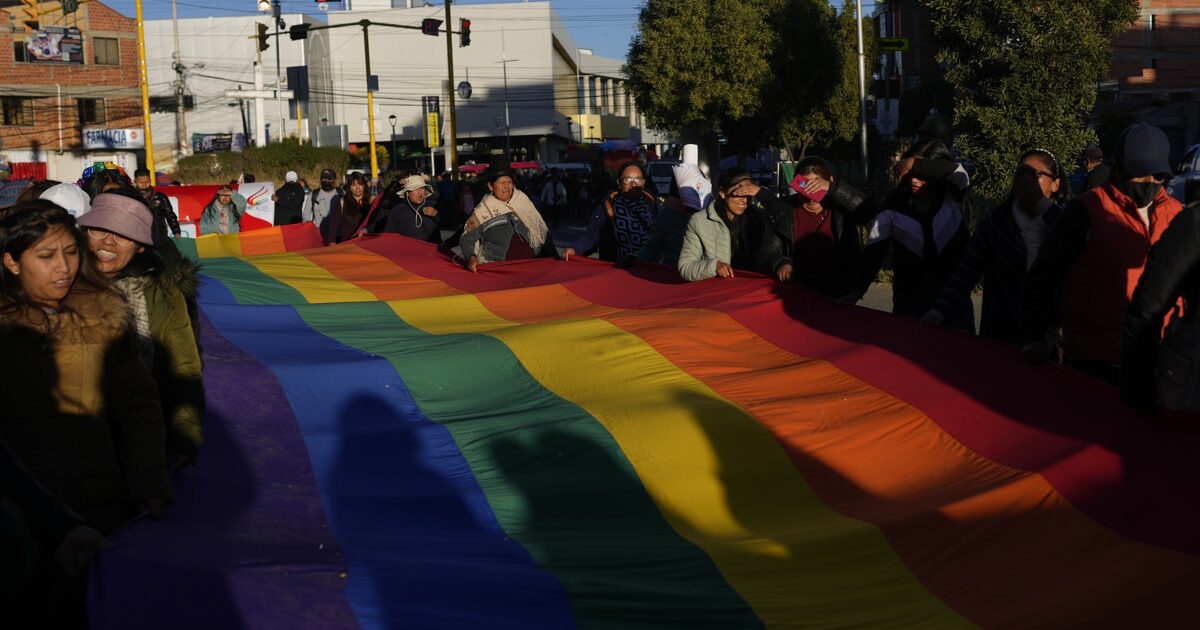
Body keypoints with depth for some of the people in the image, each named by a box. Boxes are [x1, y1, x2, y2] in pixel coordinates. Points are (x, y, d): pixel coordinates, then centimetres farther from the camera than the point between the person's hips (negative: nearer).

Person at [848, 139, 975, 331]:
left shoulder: (951, 196, -5)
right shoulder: (895, 203, -3)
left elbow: (959, 173, -28)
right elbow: (874, 249, -3)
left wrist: (915, 164, -28)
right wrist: (857, 290, -9)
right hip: (909, 298, 1)